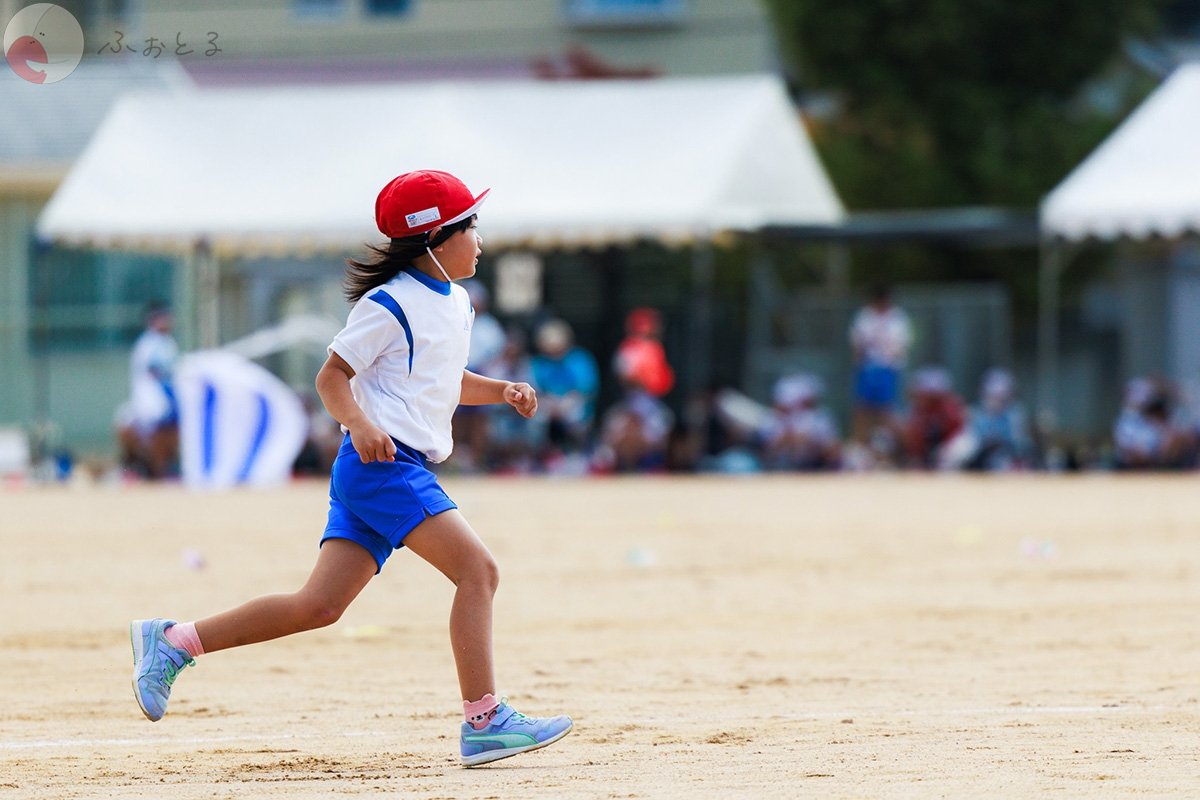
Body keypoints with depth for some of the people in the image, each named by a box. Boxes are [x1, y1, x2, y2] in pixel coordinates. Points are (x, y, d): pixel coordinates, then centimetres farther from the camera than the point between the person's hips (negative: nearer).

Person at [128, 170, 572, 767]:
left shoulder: (455, 302, 20)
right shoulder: (389, 305, -8)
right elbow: (331, 377, -9)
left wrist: (500, 391, 15)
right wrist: (358, 421, -27)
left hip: (406, 467, 9)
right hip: (383, 464, -9)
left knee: (319, 606, 3)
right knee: (477, 569, -16)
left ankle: (173, 642, 9)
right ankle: (483, 722, -17)